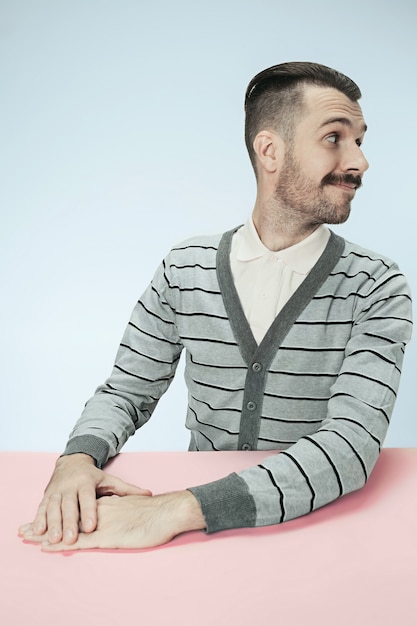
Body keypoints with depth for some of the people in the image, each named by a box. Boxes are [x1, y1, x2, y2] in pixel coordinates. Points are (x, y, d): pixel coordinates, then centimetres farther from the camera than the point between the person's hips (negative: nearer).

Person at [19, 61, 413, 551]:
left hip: (317, 523, -1)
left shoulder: (377, 290, -8)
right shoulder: (184, 271, 0)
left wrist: (178, 510, -29)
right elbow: (128, 392, 7)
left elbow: (352, 444, -20)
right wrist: (78, 457, -15)